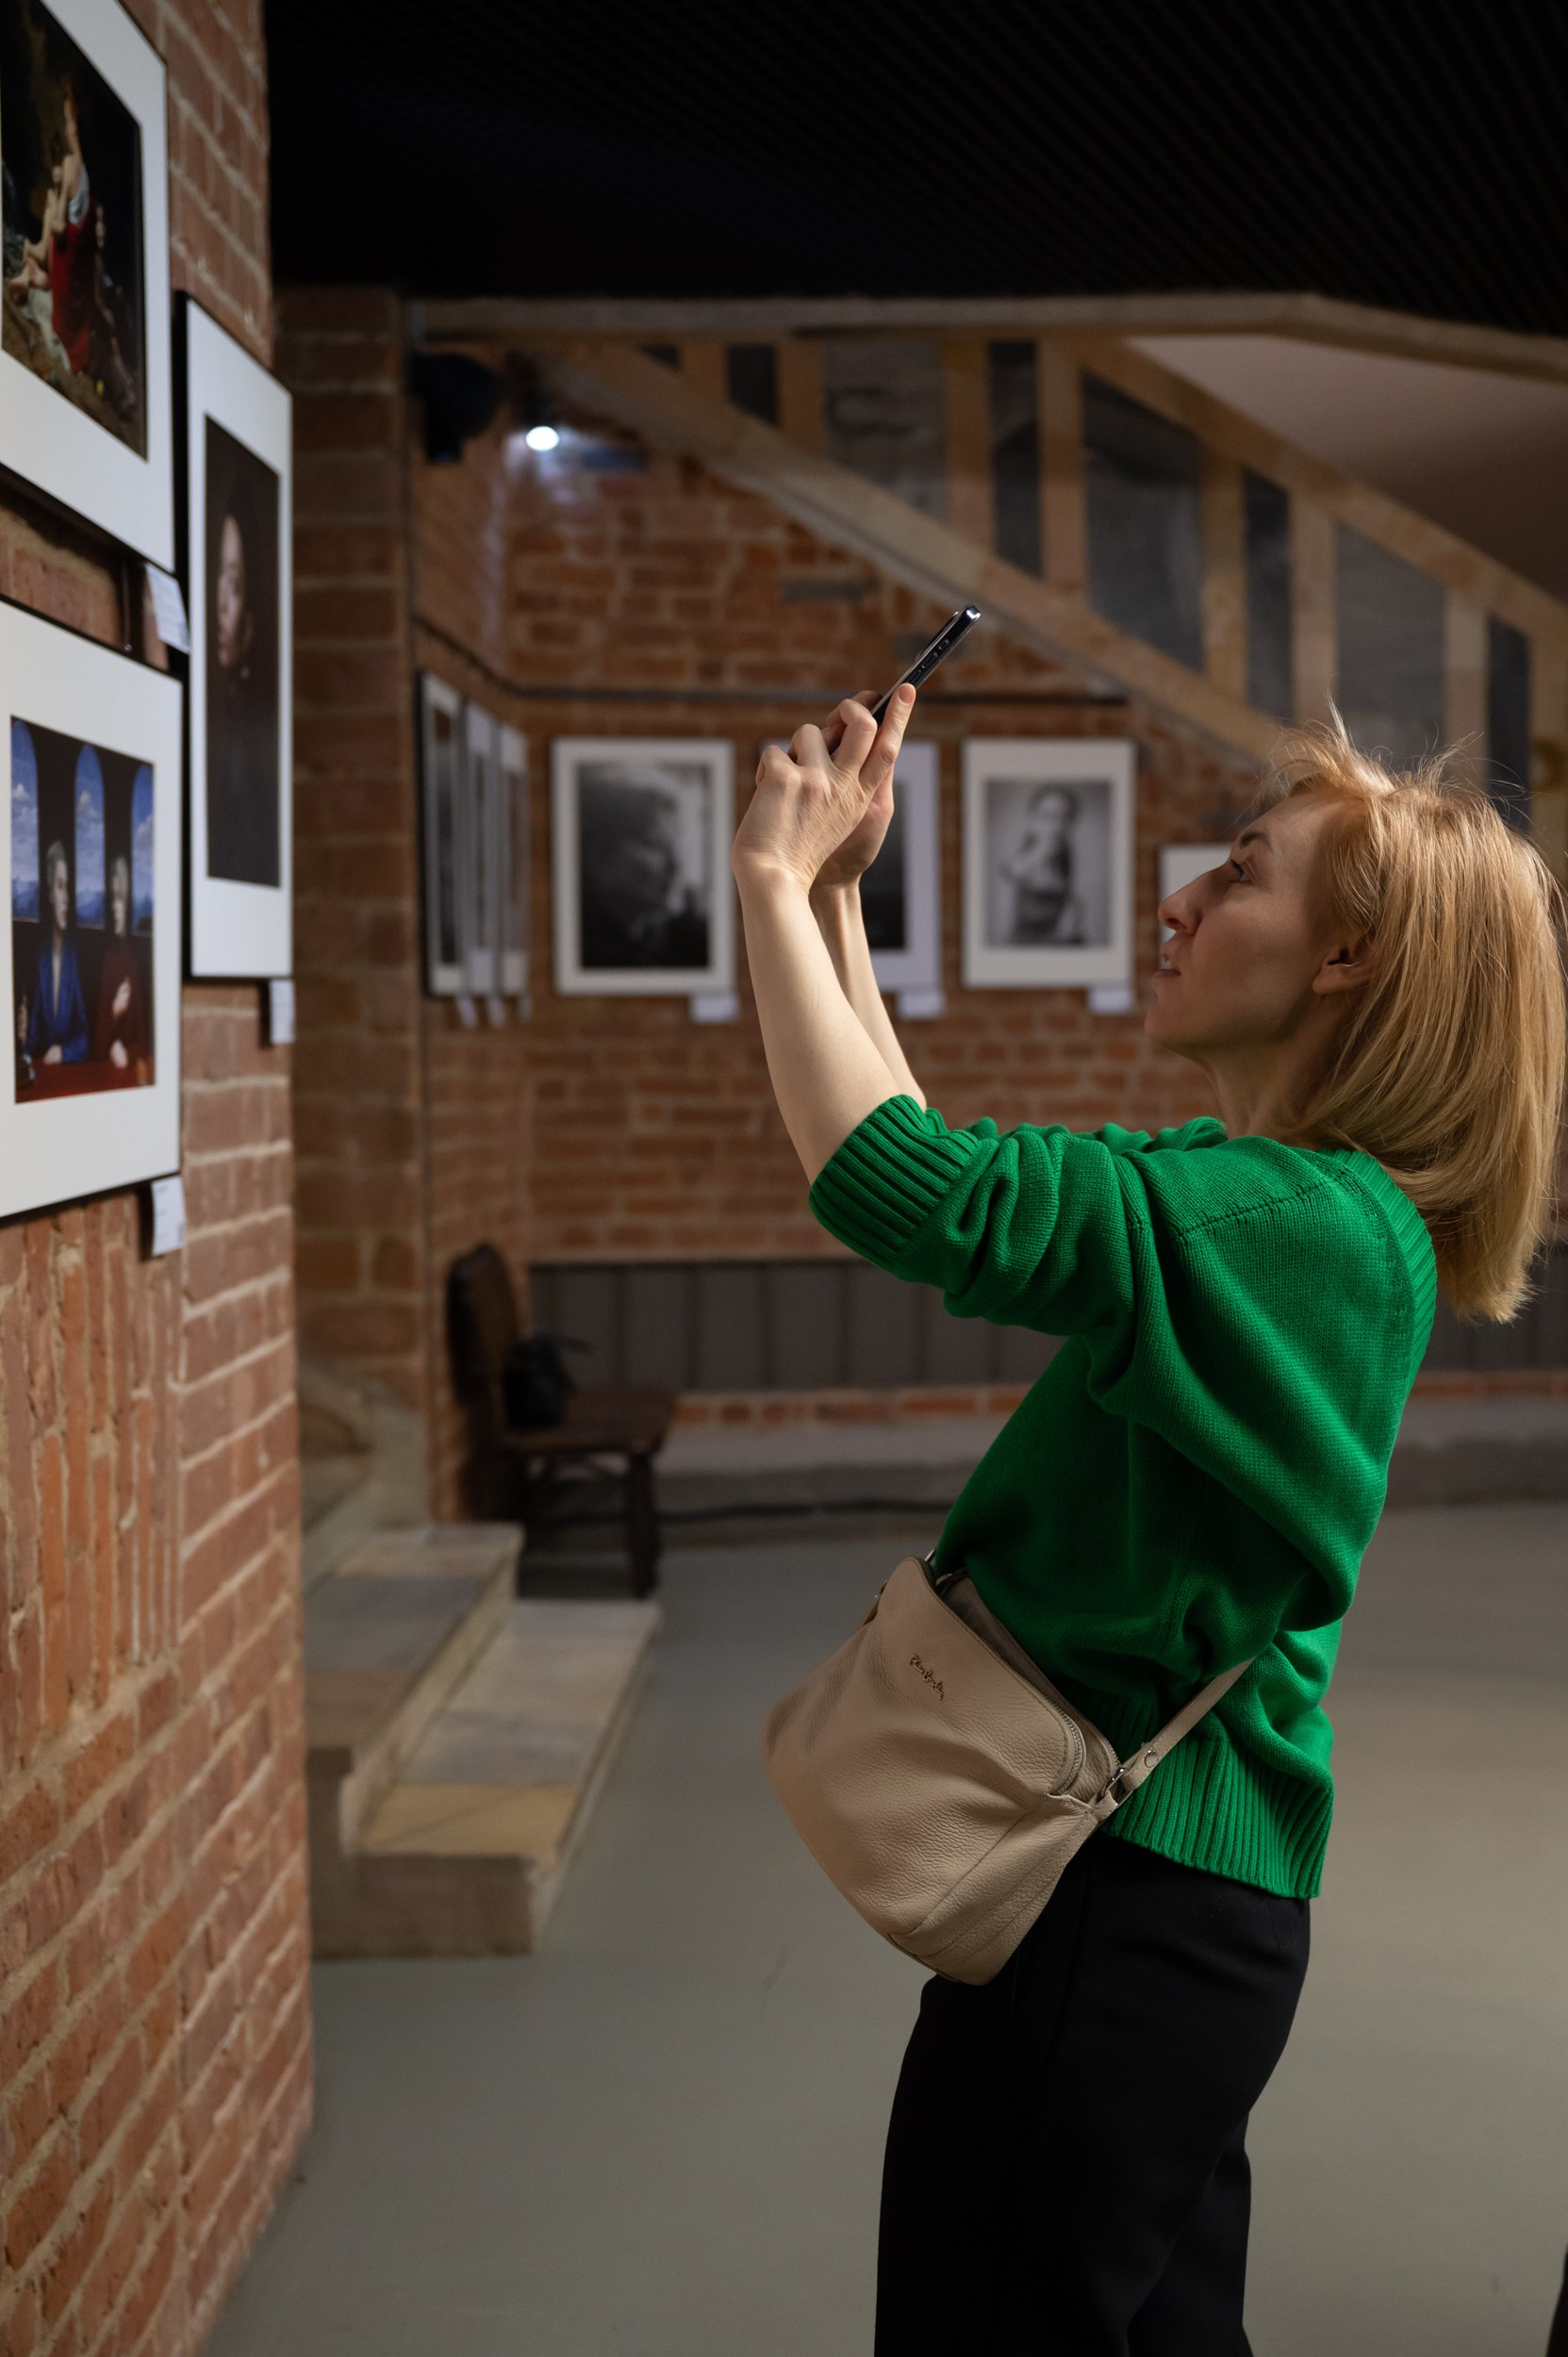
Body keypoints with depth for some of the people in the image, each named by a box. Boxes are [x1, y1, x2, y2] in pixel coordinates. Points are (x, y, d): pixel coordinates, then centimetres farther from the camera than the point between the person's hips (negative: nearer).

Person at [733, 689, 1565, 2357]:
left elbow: (905, 1188, -32)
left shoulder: (1310, 1225, -22)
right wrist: (834, 897, 11)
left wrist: (777, 876, -19)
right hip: (1159, 1880, 10)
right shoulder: (1237, 1184, 8)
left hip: (1135, 1905, -10)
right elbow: (956, 1176, 17)